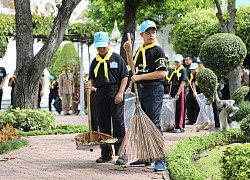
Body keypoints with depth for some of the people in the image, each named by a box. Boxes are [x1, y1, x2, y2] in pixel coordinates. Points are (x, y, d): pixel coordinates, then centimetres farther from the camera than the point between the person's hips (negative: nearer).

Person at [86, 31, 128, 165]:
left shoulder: (117, 58, 2)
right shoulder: (95, 61, 15)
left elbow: (124, 76, -1)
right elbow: (92, 78, 20)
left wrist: (120, 93, -11)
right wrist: (90, 84, -4)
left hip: (115, 95, -5)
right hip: (100, 95, 5)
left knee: (119, 124, -7)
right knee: (103, 124, 8)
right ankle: (106, 153, 15)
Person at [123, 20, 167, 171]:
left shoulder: (158, 51, -9)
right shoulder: (140, 50, 15)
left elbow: (162, 73, -18)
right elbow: (133, 66, 31)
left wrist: (140, 77, -17)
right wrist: (127, 51, 17)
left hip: (154, 89, -9)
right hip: (141, 90, 9)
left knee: (154, 124, -12)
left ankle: (161, 160, -12)